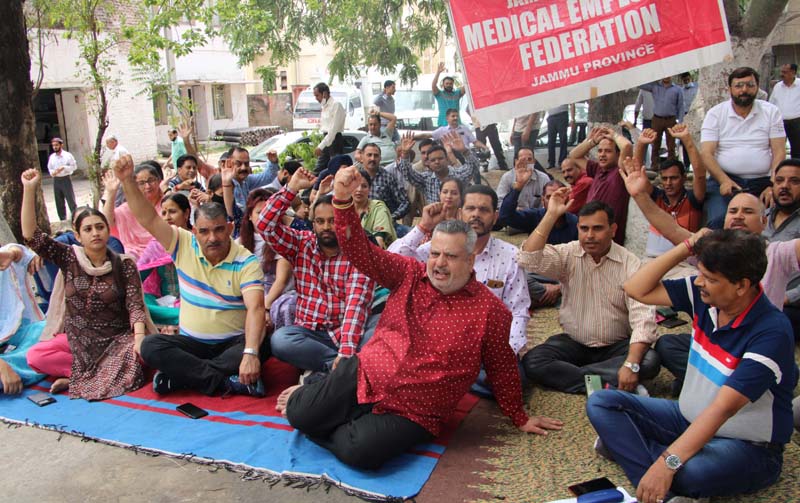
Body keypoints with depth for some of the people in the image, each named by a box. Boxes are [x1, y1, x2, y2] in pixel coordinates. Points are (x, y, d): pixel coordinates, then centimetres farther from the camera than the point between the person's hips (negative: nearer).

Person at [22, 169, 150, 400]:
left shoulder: (124, 264, -4)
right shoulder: (69, 258, 1)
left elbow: (135, 304, -11)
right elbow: (31, 235, -8)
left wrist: (139, 338, -28)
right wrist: (29, 189, -15)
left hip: (117, 338, -1)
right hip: (76, 339, 2)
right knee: (35, 356, -24)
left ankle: (77, 376, -13)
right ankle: (102, 371, -13)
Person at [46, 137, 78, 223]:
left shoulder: (67, 155, -5)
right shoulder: (51, 157, 7)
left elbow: (74, 166, -5)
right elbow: (49, 167, 16)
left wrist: (64, 168, -17)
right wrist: (52, 172, -5)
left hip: (65, 179, -5)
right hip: (56, 180, 5)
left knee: (70, 200, -3)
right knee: (59, 201, 11)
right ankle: (62, 219, 22)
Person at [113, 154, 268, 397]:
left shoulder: (246, 262, -13)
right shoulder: (183, 245, 0)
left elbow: (255, 308, -26)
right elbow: (147, 218, -7)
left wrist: (250, 353, -40)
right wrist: (128, 180, -21)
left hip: (233, 342, -3)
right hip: (191, 342, 3)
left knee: (260, 348, -34)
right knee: (150, 346, -25)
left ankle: (179, 374, -26)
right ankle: (226, 382, -28)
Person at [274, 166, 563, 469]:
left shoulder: (491, 311, -8)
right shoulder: (411, 274, 0)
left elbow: (502, 370, 2)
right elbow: (361, 252, -8)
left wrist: (520, 419, 11)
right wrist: (343, 199, -23)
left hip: (413, 414, -2)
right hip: (361, 377, 3)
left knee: (359, 452, -26)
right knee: (299, 416, -9)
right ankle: (303, 397, 27)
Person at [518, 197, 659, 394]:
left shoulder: (630, 263, -10)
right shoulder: (568, 254, -5)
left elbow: (643, 317, -19)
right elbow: (529, 260, -23)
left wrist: (631, 364, -32)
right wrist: (551, 215, -26)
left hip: (616, 346, 0)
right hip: (573, 343, 1)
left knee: (650, 361, -29)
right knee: (532, 362, -23)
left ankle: (567, 374, -21)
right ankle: (609, 384, -21)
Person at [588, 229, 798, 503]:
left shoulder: (771, 332, -25)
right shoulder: (703, 296, -6)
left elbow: (723, 408, -32)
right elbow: (637, 289, -4)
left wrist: (669, 462, -38)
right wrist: (687, 247, -14)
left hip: (747, 446, -7)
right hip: (690, 420, 7)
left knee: (691, 470, -41)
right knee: (600, 402, -10)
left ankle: (627, 442, -11)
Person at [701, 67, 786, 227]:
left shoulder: (771, 111, 9)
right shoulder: (715, 113, 5)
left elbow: (779, 152, 4)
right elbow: (706, 153, -4)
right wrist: (724, 180, -19)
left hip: (762, 182, 2)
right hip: (725, 180, -2)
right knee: (719, 220, -29)